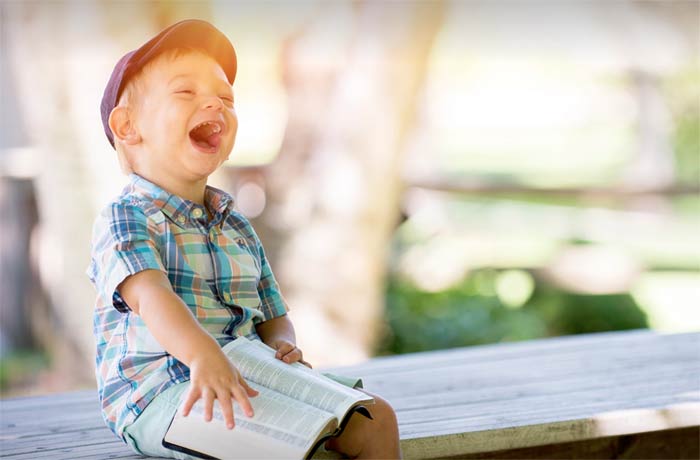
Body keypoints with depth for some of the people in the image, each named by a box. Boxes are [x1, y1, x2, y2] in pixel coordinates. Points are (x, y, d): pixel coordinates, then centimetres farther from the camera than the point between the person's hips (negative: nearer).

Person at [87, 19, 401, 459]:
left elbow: (274, 318, 23)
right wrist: (203, 355, -44)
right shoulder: (124, 219, -5)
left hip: (247, 379, 8)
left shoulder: (239, 229, 20)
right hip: (156, 391, -8)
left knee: (375, 418, -6)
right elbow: (150, 295, -24)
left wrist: (282, 343, -4)